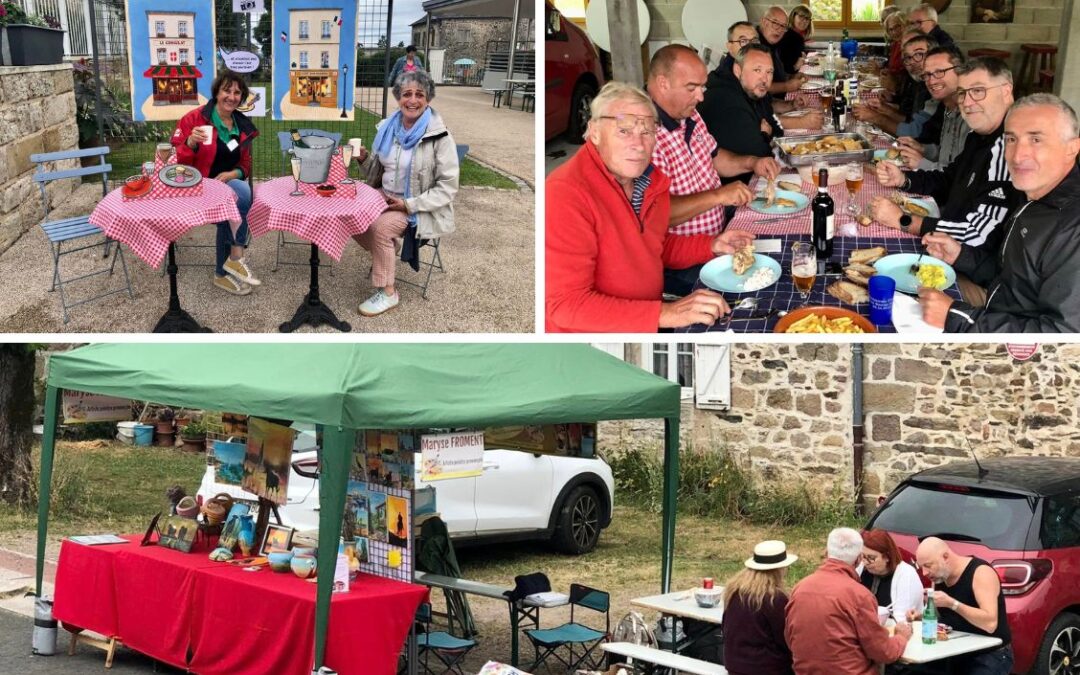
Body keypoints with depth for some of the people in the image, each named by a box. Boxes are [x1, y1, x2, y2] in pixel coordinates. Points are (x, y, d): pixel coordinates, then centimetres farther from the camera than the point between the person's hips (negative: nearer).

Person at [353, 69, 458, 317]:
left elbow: (447, 187, -15)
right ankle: (382, 255, 9)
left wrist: (409, 205, -22)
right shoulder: (388, 127, 4)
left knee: (379, 226, -30)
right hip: (385, 198, 6)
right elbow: (377, 172, 16)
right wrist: (364, 159, -7)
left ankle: (387, 293, -14)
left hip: (421, 210, -6)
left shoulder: (440, 136, -15)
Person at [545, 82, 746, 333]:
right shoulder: (566, 194, -21)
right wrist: (664, 314, -27)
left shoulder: (651, 180, 3)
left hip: (651, 326, 8)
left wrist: (712, 245, 5)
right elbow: (566, 305, -25)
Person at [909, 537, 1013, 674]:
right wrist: (921, 616, 1)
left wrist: (951, 603, -31)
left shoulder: (980, 572, -18)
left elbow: (990, 623, -28)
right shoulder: (940, 577, 5)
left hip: (991, 656, -7)